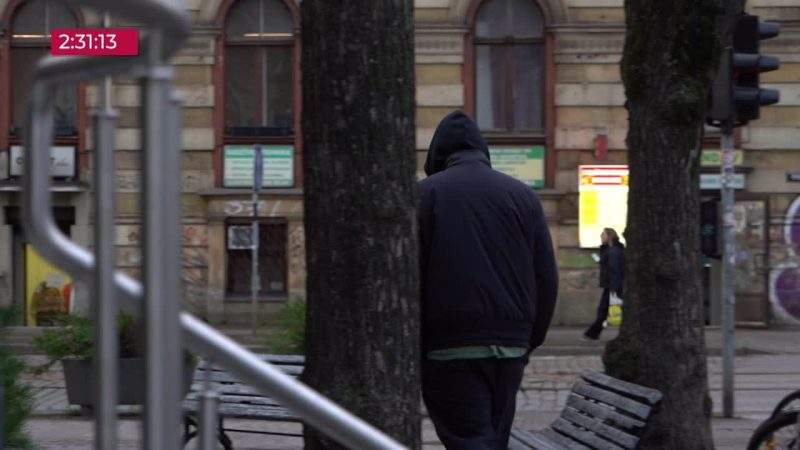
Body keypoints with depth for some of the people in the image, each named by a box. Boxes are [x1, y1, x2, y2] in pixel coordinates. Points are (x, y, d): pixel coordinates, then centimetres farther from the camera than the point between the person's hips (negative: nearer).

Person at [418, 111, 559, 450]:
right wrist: (531, 340, 17)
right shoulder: (523, 195, 11)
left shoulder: (424, 193, 0)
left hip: (449, 348, -4)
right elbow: (547, 278, 8)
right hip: (510, 348, 4)